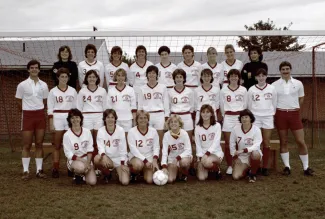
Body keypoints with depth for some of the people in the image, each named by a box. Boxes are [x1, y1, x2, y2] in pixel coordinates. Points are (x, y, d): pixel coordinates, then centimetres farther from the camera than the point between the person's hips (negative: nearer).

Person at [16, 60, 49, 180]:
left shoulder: (43, 85, 5)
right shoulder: (22, 85, -3)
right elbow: (19, 102, 4)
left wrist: (39, 111, 9)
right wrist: (26, 111, 6)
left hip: (40, 115, 3)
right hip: (27, 116, -2)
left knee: (39, 144, 6)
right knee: (26, 145, 0)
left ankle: (39, 170, 12)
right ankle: (26, 171, 6)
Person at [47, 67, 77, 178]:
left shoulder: (72, 91, 8)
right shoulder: (53, 91, 3)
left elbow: (76, 107, 10)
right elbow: (50, 109, 1)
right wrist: (51, 123, -6)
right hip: (57, 119, -1)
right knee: (57, 146, 2)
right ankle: (55, 169, 6)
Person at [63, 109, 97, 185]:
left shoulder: (87, 132, -3)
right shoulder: (67, 135, -12)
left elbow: (90, 150, -1)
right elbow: (69, 154, -12)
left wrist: (88, 163, -15)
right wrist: (83, 161, -20)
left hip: (87, 159, 3)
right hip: (73, 160, -3)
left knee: (92, 182, -16)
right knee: (81, 167, -38)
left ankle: (83, 173, 18)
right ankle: (77, 174, -1)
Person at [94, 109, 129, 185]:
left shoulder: (120, 130, -10)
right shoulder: (101, 130, -7)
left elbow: (123, 148, -8)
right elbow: (101, 147, -13)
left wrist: (123, 163, -10)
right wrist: (103, 156, -35)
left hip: (119, 159, -1)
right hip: (107, 158, 1)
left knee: (125, 182, -18)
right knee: (97, 159, -33)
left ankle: (119, 171, 21)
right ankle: (107, 175, -1)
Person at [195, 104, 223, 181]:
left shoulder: (217, 125, -4)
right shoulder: (198, 128, 3)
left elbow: (216, 142, -13)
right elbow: (198, 144, 0)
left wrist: (207, 153, -25)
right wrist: (200, 157, -13)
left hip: (216, 152, -2)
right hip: (202, 153, 2)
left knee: (206, 162, -37)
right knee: (201, 177, -15)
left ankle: (217, 169, -2)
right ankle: (206, 168, 20)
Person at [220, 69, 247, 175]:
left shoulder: (243, 90, 5)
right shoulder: (224, 90, 4)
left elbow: (245, 105, 11)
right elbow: (222, 105, 10)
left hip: (240, 117, 0)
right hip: (228, 117, 0)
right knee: (228, 143, 1)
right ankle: (229, 166, 9)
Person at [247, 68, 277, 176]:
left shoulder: (271, 89, 4)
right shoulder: (251, 90, 2)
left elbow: (274, 103, 9)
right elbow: (249, 105, 7)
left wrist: (273, 115, 6)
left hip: (268, 117, 1)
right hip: (255, 117, -1)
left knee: (266, 143, 2)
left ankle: (265, 167, 9)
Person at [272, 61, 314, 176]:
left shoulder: (298, 83, 3)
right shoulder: (274, 85, 0)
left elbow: (301, 99, 14)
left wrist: (294, 108, 9)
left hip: (294, 114, 0)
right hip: (280, 114, 0)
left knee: (301, 141, -1)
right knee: (283, 141, 5)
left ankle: (306, 167, 10)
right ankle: (287, 166, 15)